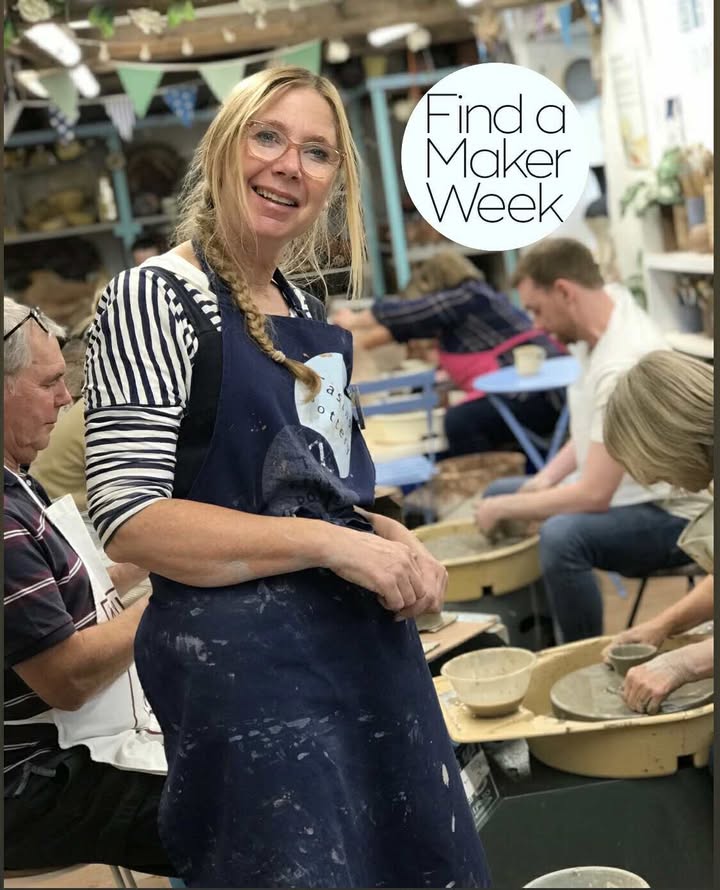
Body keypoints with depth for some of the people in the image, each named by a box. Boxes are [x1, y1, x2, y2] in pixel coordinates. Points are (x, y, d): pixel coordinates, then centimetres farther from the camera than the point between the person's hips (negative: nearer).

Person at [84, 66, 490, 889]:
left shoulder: (302, 311, 13)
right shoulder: (154, 297, -10)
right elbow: (128, 520, -18)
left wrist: (392, 542, 2)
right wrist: (332, 544, -20)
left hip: (366, 642, 8)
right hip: (243, 662, -8)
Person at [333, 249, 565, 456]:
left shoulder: (466, 298, -8)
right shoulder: (475, 296, 20)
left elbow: (401, 313, -1)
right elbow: (405, 325, 23)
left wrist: (353, 321, 15)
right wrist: (355, 341, 24)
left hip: (538, 395, -11)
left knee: (460, 421, -24)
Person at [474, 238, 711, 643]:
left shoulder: (623, 365, -29)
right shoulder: (612, 302, -1)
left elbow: (593, 495, -29)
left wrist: (503, 509, -16)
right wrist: (547, 477, 2)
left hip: (672, 514, -11)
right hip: (621, 490, 11)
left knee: (562, 536, -37)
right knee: (497, 492, 17)